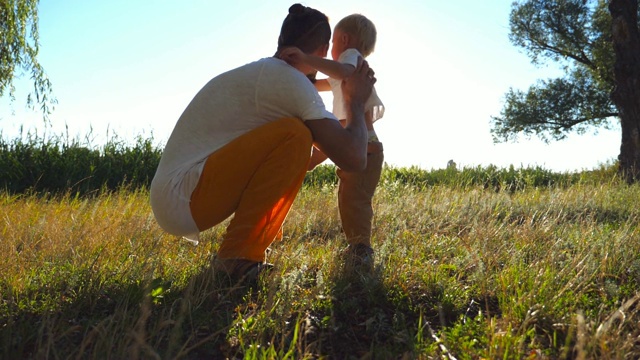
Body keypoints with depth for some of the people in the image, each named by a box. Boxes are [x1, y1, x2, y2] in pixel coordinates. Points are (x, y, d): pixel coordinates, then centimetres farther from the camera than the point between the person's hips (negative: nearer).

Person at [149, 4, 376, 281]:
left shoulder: (259, 73, 17)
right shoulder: (288, 79, -13)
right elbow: (354, 159, -16)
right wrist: (356, 102, 1)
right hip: (182, 199, -10)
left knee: (290, 158, 18)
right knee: (294, 135, -19)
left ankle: (241, 254, 11)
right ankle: (238, 258, -14)